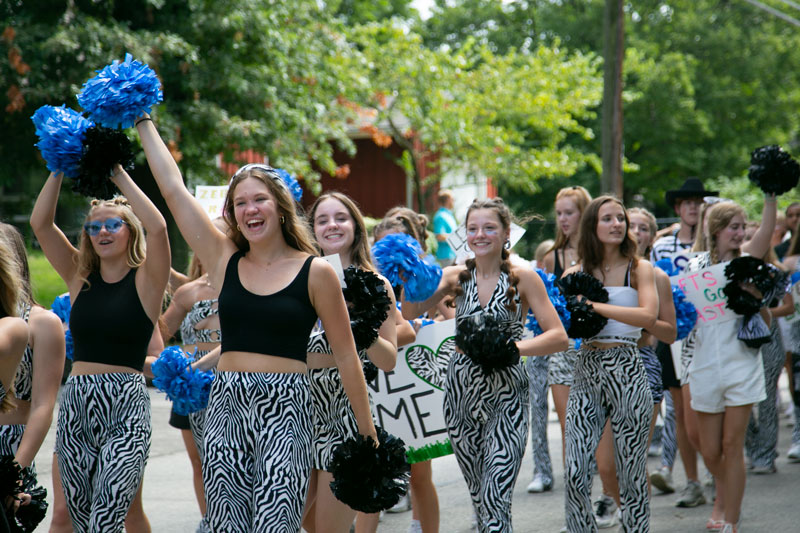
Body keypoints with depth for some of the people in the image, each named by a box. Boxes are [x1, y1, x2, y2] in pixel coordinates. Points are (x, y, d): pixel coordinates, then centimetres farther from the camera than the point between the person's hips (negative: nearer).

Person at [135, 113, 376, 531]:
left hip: (285, 407, -4)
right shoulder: (224, 261, 8)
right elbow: (173, 189, 10)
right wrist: (144, 123, 15)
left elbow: (345, 356, 3)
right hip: (226, 406, 4)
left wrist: (368, 434, 3)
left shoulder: (315, 273, -1)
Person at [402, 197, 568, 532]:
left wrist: (510, 347, -22)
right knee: (477, 495, 12)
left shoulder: (522, 278, -3)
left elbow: (558, 337, -8)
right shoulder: (456, 276, 7)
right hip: (461, 391, 4)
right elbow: (410, 312, -3)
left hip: (505, 394, -4)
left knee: (495, 499, -14)